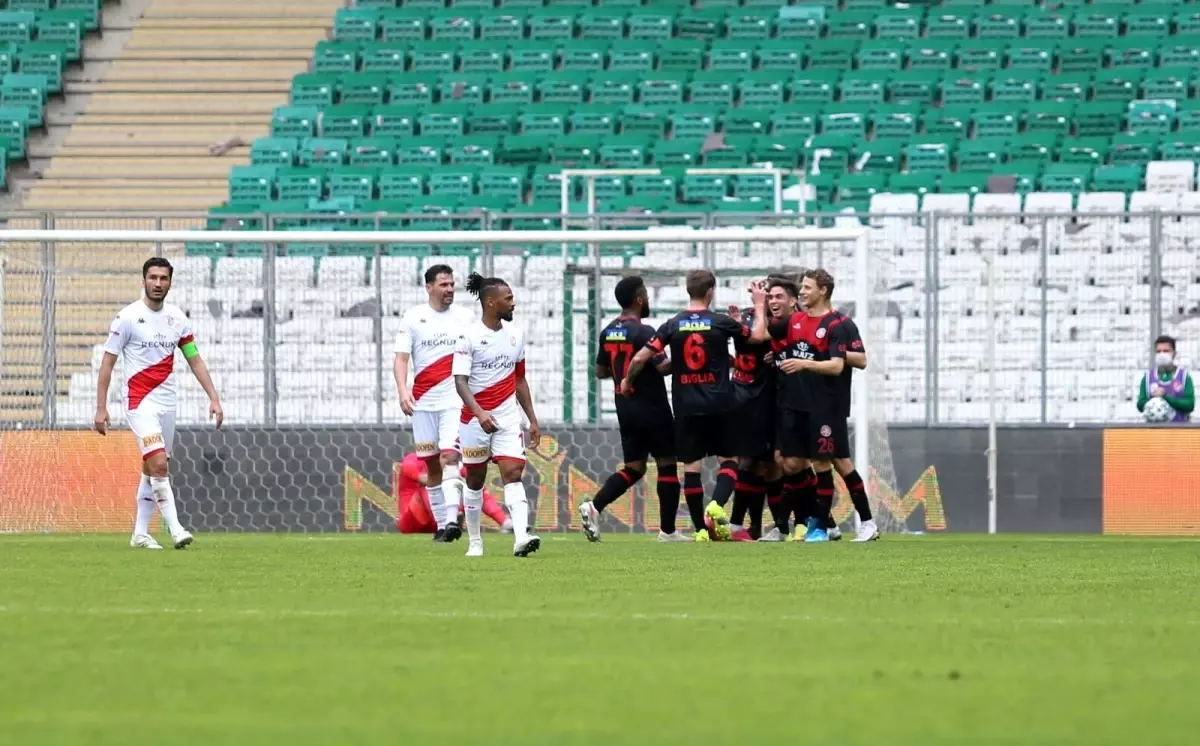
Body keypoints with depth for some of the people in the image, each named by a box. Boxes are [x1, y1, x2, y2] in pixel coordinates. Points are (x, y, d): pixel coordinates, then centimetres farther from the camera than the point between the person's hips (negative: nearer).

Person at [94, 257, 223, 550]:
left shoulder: (177, 318, 7)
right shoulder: (128, 317, -7)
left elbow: (195, 360, 14)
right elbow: (107, 363, -5)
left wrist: (214, 398, 6)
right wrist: (101, 407, -9)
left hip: (167, 402, 6)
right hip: (140, 402, -6)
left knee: (152, 469, 9)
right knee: (158, 463, -18)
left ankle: (140, 533, 18)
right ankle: (175, 529, -19)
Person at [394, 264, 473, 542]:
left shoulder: (464, 318, 6)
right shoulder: (412, 317, 3)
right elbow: (401, 358, 0)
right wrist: (403, 390, -15)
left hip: (454, 400, -1)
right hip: (423, 402, 1)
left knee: (449, 457, -17)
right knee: (432, 465, 5)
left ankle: (452, 519, -27)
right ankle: (440, 524, 14)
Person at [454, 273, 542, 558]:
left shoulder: (515, 334, 6)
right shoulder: (470, 337, -11)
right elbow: (460, 381, -18)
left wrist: (532, 420, 16)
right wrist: (480, 414, -33)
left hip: (508, 416, 3)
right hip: (475, 417, -3)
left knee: (513, 474, -13)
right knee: (475, 479, 9)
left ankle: (521, 538, -25)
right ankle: (474, 541, 23)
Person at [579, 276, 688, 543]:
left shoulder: (608, 332, 7)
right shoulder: (642, 332, -17)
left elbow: (600, 371, 15)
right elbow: (663, 366, -25)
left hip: (625, 408, 7)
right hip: (652, 408, -7)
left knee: (633, 468, 11)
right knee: (667, 464, 5)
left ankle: (594, 506, -9)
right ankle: (667, 530, 6)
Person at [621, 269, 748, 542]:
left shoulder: (673, 325, -1)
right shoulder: (721, 323, -5)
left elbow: (640, 358, -4)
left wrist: (627, 381, 16)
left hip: (686, 406, 1)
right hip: (719, 405, -1)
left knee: (691, 465, 6)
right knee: (728, 460, 9)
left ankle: (700, 529, 5)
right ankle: (717, 504, -18)